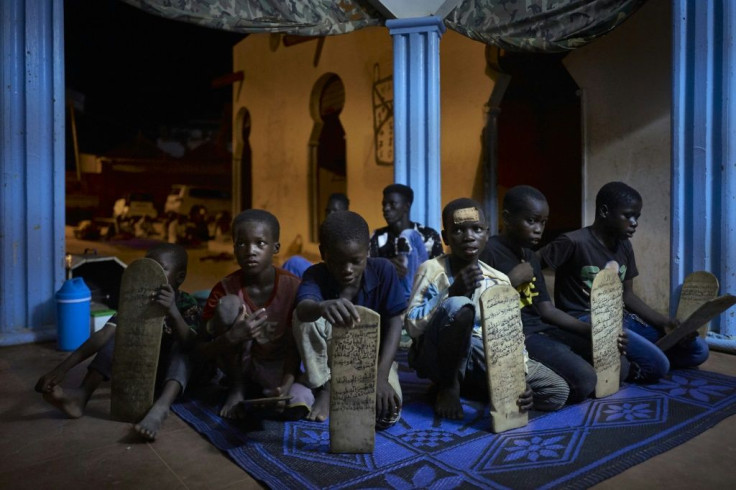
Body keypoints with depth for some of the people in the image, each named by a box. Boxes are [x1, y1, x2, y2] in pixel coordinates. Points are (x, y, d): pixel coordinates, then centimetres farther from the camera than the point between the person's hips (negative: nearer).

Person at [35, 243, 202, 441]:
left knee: (181, 348, -34)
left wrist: (173, 312, -56)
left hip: (174, 369, -4)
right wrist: (63, 367, -33)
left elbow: (188, 344, -37)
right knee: (119, 336, -18)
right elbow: (105, 334, -21)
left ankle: (161, 407, -58)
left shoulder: (187, 304, -18)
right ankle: (81, 395, -34)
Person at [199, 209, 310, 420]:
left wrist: (285, 386, -33)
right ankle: (238, 387, -8)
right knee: (228, 304, -26)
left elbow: (294, 346, -16)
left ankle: (263, 392, 1)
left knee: (297, 404, -33)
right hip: (240, 364, 2)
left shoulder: (293, 286, -17)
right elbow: (203, 351, -16)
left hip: (277, 366, -1)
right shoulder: (225, 289, -16)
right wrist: (232, 337, -37)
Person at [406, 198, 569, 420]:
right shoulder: (431, 270, -11)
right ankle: (449, 386, -11)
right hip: (438, 359, -4)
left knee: (558, 392, -9)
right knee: (459, 307, -36)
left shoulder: (498, 281, 0)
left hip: (484, 355, 5)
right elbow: (412, 326, -17)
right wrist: (453, 292, -27)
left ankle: (465, 383, 3)